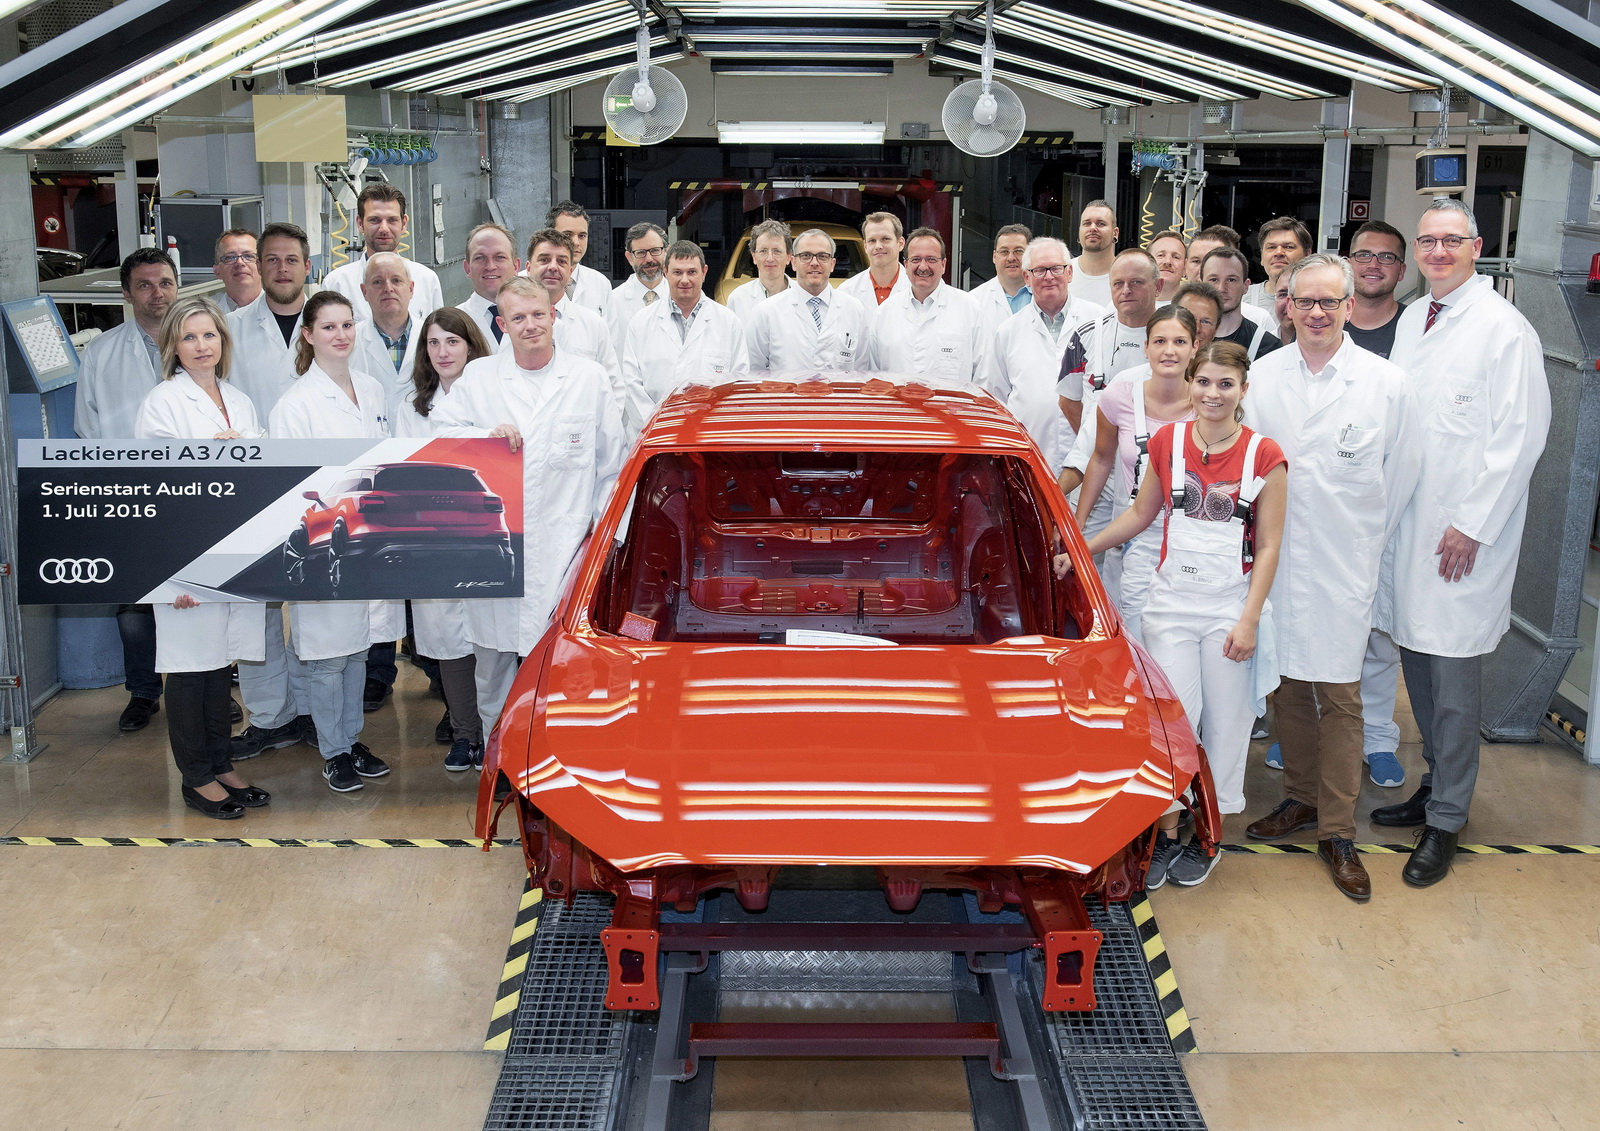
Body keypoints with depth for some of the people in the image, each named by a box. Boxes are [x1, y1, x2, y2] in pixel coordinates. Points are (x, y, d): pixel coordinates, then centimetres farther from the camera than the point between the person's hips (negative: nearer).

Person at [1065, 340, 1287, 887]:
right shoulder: (1167, 442, 2)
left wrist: (1249, 619, -10)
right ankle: (1166, 831, 16)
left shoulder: (1264, 456, -6)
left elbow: (1268, 546, -5)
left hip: (1231, 606, -2)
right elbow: (1140, 514, 13)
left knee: (1224, 720, 7)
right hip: (1171, 600, 2)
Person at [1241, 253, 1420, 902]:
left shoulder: (1385, 383, -4)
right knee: (1288, 687, 12)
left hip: (1345, 563, -2)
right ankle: (1300, 798, 29)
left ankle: (1337, 833, 10)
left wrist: (1365, 538, 9)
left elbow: (1401, 474, 5)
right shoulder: (1261, 376, 2)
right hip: (1275, 558, 2)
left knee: (1340, 696, 0)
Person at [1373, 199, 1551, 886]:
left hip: (1464, 533, -6)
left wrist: (1472, 525, -14)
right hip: (1406, 522, 7)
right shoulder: (1411, 320, 13)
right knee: (1417, 667, 13)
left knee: (1453, 681, -1)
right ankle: (1436, 784, 29)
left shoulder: (1504, 328, -9)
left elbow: (1522, 434, -13)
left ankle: (1446, 820, 11)